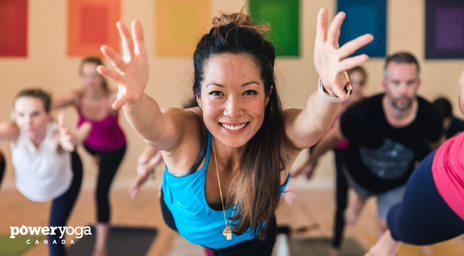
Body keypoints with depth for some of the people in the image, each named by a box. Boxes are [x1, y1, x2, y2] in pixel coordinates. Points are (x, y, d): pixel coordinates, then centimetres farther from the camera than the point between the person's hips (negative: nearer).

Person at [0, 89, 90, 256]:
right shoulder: (14, 131, -37)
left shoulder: (57, 135, -42)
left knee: (56, 229, -4)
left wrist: (71, 139, -90)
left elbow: (70, 140, -66)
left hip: (65, 182, -2)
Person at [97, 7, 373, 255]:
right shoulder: (184, 133, -39)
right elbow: (152, 126, -61)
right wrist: (134, 97, -85)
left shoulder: (281, 137, -37)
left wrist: (331, 88, -82)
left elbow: (316, 122, -59)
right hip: (180, 227, 0)